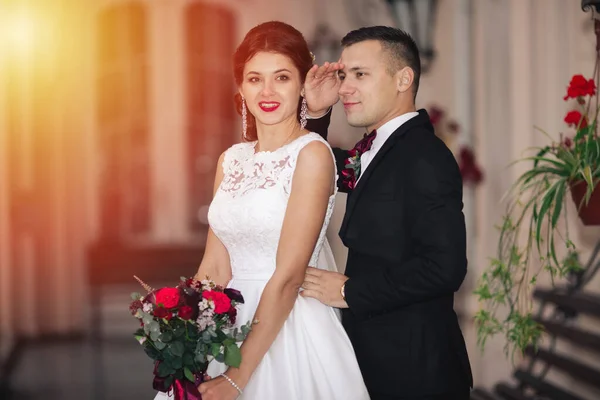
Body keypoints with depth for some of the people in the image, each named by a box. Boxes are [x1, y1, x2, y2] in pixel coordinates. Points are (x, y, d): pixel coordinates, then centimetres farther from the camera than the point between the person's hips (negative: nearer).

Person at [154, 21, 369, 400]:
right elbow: (215, 267, 5)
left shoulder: (312, 154, -12)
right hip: (231, 325, 6)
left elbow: (288, 275, -17)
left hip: (289, 331, -6)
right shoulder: (232, 160, 7)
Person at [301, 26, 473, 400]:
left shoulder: (425, 157, -20)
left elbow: (444, 267, -27)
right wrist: (316, 112, 4)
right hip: (374, 355, 9)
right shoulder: (376, 148, 8)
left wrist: (349, 291, -18)